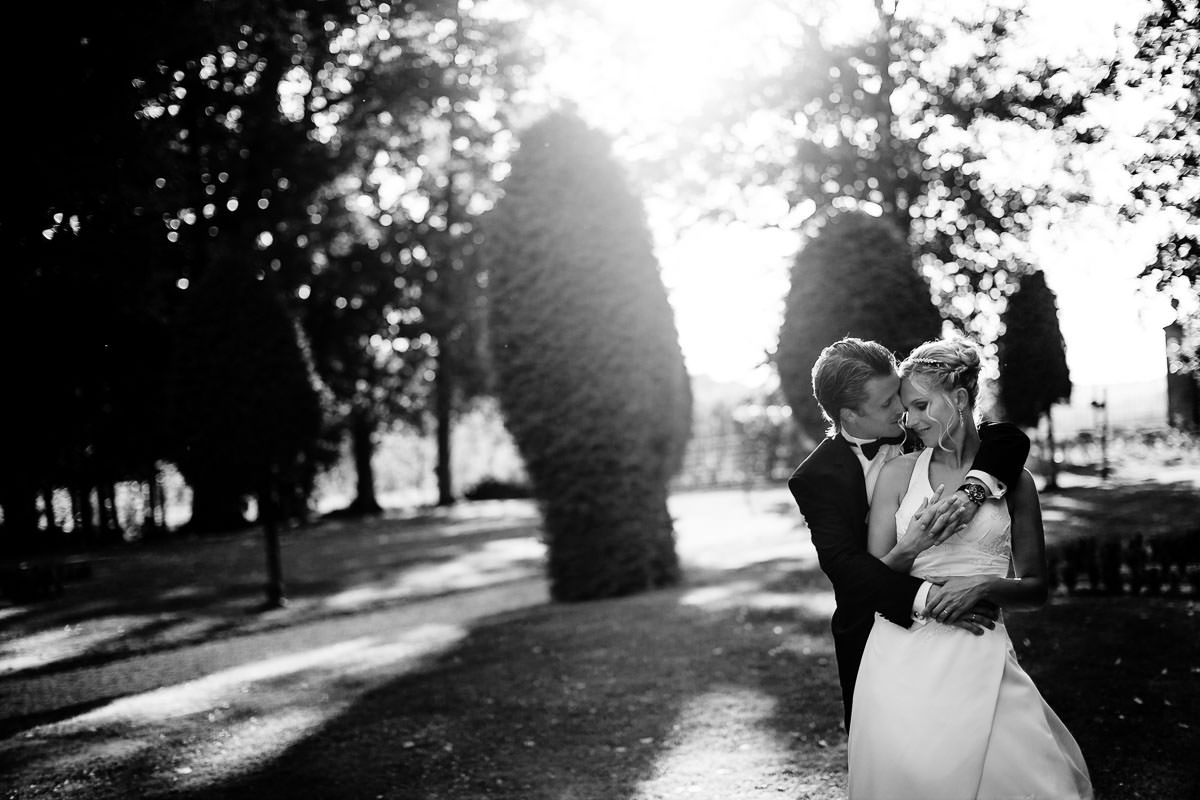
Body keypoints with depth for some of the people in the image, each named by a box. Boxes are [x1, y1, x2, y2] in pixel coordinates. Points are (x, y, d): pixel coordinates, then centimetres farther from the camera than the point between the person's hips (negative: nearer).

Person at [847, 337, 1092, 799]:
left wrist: (983, 587, -10)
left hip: (980, 658, 0)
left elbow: (1035, 590, 10)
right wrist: (910, 548, -14)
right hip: (903, 657, 0)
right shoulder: (897, 474, 6)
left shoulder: (1011, 479, 6)